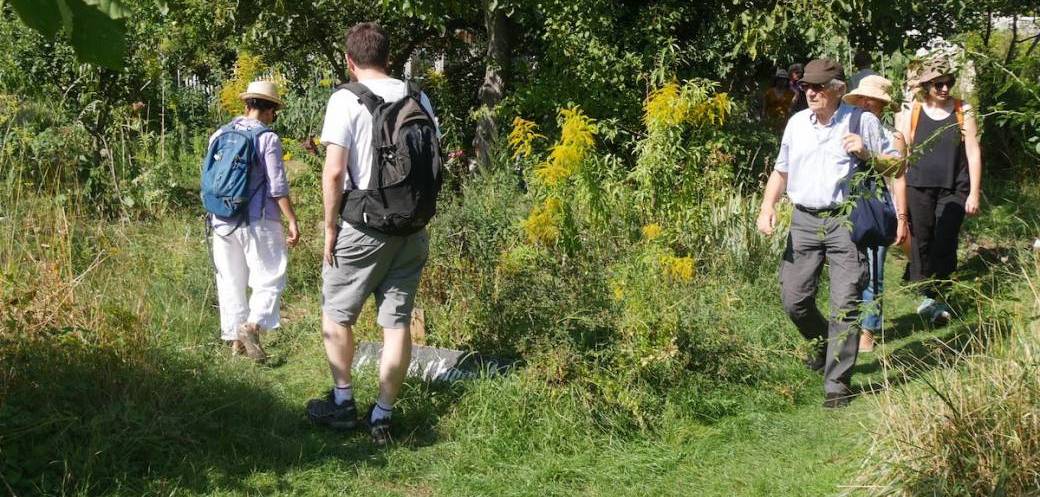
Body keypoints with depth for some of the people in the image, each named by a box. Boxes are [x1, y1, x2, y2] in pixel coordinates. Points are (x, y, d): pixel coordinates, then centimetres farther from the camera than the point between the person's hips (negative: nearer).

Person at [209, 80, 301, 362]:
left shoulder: (220, 135, 7)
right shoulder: (268, 139, -9)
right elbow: (278, 188, -11)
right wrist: (292, 221, -5)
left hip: (221, 221, 6)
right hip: (258, 222, -5)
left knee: (231, 283, 12)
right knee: (270, 278, 0)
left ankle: (234, 339, 15)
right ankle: (253, 325, -20)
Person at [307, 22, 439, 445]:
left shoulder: (346, 100, -9)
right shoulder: (418, 99, 6)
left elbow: (334, 173, -14)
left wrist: (330, 226, -4)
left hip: (363, 227, -4)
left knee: (336, 314, 14)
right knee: (397, 322, 7)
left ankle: (343, 403, 18)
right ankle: (383, 415, 11)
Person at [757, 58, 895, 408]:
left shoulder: (862, 121, -1)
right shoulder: (797, 123, 12)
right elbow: (781, 171, 21)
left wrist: (866, 153, -15)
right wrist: (768, 206, 6)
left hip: (846, 222, -4)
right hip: (804, 221, 4)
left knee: (845, 305, -7)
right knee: (793, 300, 4)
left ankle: (837, 383, 0)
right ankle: (824, 344, 35)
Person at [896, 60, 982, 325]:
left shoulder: (963, 112, 2)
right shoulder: (911, 113, 2)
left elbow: (973, 153, 3)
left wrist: (974, 193, -1)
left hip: (954, 190, 0)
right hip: (919, 188, 0)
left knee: (945, 244, -3)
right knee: (922, 242, 2)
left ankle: (935, 296, 7)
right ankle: (927, 294, 13)